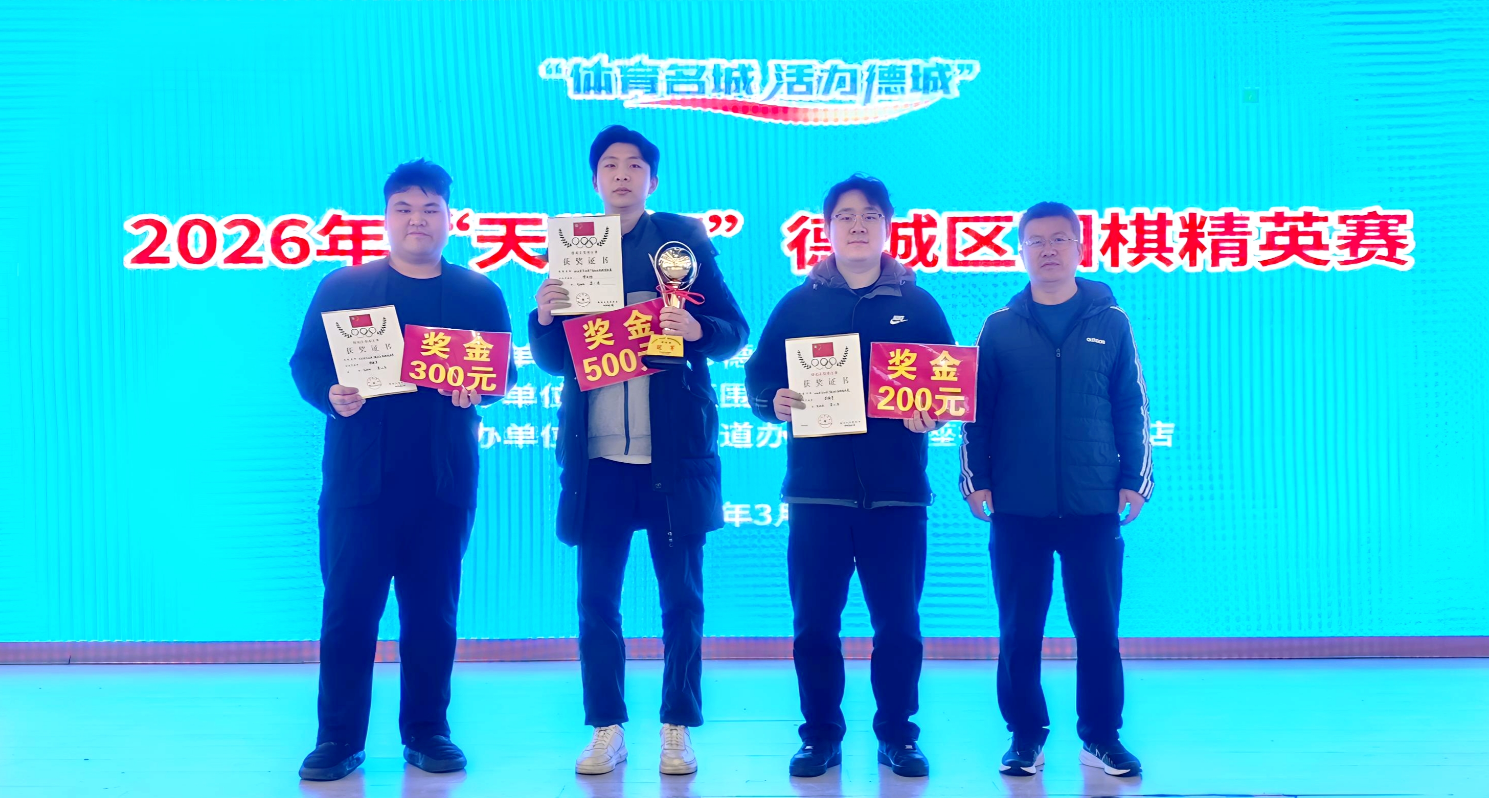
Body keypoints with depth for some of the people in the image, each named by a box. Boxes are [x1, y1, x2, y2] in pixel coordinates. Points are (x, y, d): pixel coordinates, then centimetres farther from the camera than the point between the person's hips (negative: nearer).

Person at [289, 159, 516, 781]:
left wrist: (476, 388, -15)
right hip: (358, 477, 0)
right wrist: (330, 396, -16)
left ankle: (426, 732, 18)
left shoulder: (480, 293, 10)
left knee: (433, 609, 6)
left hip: (443, 479, 1)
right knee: (348, 606, 0)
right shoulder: (341, 288, 9)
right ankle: (339, 739, 10)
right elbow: (305, 362, 4)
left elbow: (503, 370, 6)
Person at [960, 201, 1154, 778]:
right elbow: (976, 409, 6)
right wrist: (975, 481, 0)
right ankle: (1026, 736, 19)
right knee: (1019, 629, 6)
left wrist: (1135, 480, 1)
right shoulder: (999, 327, 5)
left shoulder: (1111, 323, 5)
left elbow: (1132, 408, 6)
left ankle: (1102, 736, 19)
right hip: (1017, 508, 0)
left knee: (1098, 627, 5)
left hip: (1094, 507, 0)